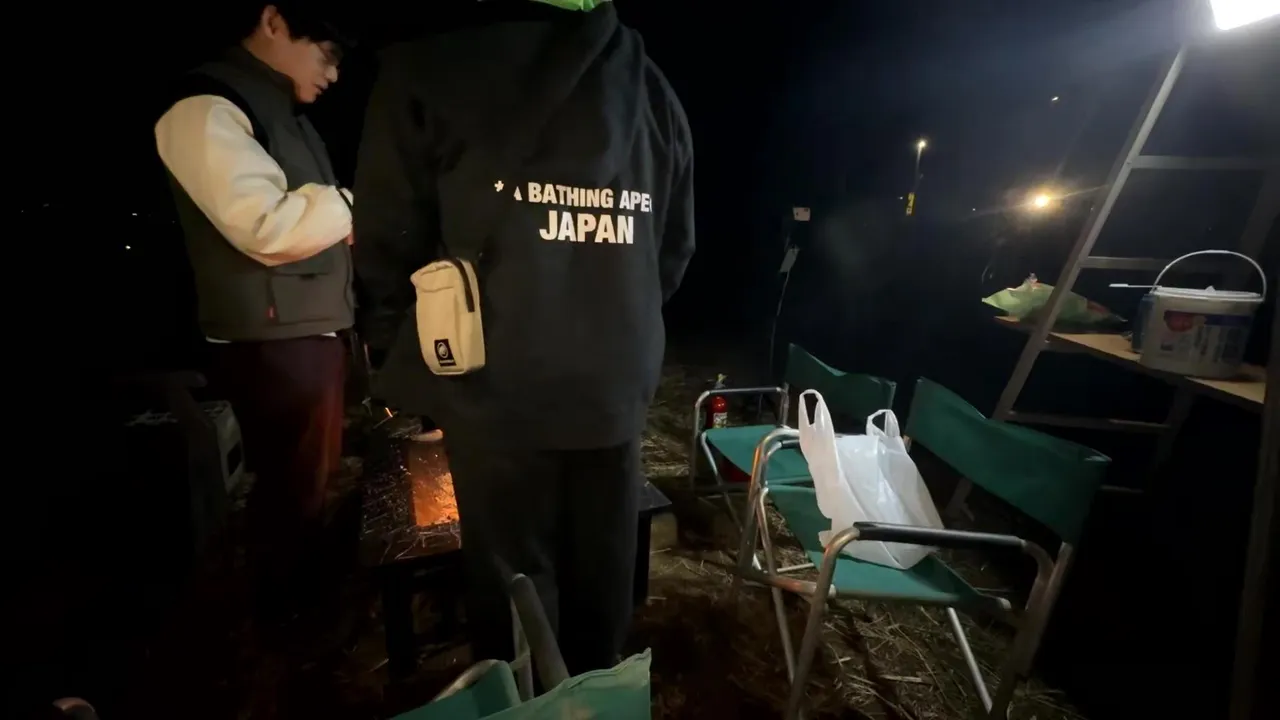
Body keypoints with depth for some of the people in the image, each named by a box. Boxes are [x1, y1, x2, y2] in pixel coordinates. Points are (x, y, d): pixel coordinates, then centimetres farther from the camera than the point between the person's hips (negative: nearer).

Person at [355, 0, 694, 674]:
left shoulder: (426, 71, -3)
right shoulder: (653, 92, 8)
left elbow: (388, 244, -4)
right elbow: (675, 248, 10)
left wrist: (397, 351, 11)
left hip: (495, 386, -3)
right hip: (615, 387, 4)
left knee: (514, 581, 15)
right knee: (601, 579, 20)